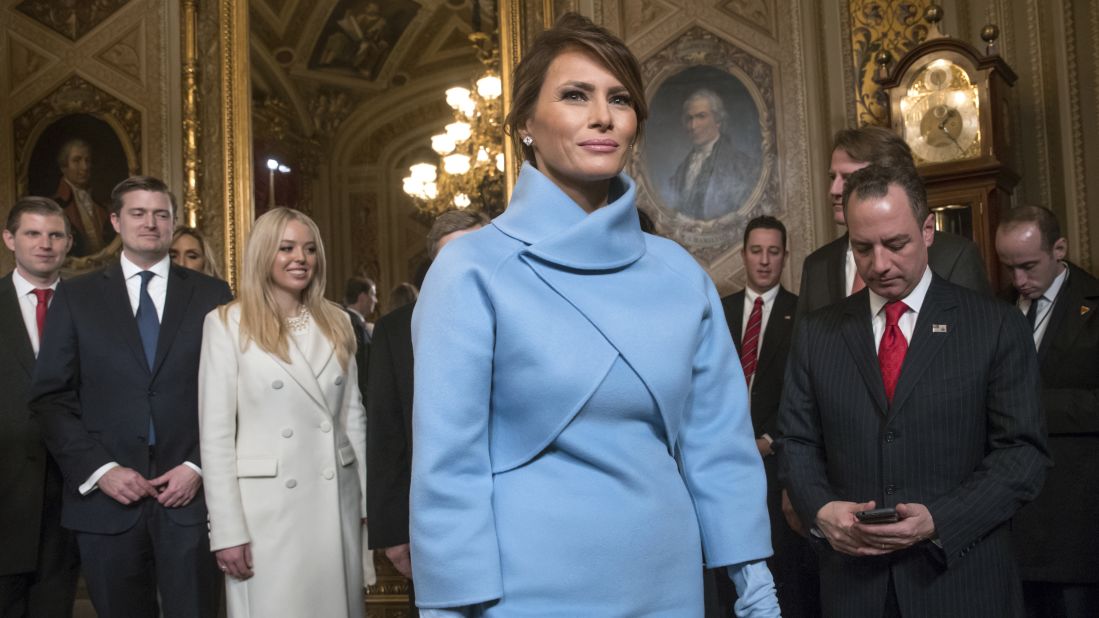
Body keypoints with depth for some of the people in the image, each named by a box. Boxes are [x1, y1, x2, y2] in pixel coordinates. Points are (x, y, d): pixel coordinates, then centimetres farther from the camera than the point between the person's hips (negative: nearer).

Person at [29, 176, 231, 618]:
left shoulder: (211, 295, 6)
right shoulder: (76, 296, 7)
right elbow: (50, 398, 3)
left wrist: (198, 467, -7)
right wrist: (100, 470, -7)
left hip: (190, 495, 0)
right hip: (107, 497, 1)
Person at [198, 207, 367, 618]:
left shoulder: (336, 322, 10)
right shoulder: (227, 323, -3)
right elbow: (215, 433, -6)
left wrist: (370, 499, 9)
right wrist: (227, 530, -10)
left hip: (337, 502, 4)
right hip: (267, 505, -4)